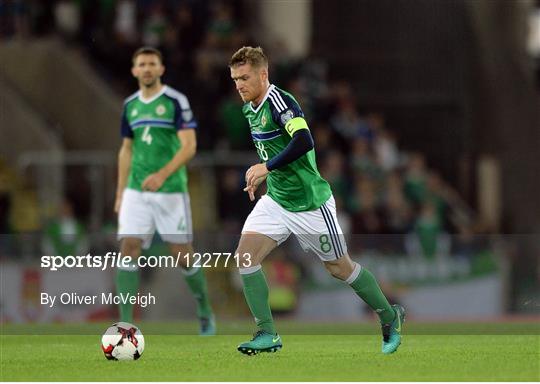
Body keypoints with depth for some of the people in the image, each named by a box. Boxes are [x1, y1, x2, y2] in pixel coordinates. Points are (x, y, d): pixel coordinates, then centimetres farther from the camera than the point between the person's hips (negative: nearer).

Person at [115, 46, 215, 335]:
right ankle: (125, 321, -10)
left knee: (182, 254, 2)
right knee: (128, 248, -10)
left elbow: (189, 146, -13)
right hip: (136, 191, 4)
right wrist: (120, 192, 16)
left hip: (171, 189, -4)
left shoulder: (176, 101, -6)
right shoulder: (130, 105, 11)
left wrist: (162, 174, -24)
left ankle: (205, 312, 25)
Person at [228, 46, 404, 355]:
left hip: (310, 203, -8)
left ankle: (390, 318, 27)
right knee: (246, 254, -10)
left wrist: (267, 167, -31)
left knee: (339, 267, 5)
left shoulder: (278, 100, -21)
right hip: (275, 200, 8)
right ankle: (268, 335, -6)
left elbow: (304, 142, -35)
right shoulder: (250, 108, 7)